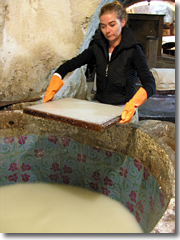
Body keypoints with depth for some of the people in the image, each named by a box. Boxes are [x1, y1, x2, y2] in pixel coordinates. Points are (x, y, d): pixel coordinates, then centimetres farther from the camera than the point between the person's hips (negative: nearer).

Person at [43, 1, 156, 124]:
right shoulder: (98, 47, 7)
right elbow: (72, 63, 9)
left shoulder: (133, 49, -7)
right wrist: (52, 87, -5)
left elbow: (150, 83, -18)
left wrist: (133, 104, -37)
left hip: (123, 110, -3)